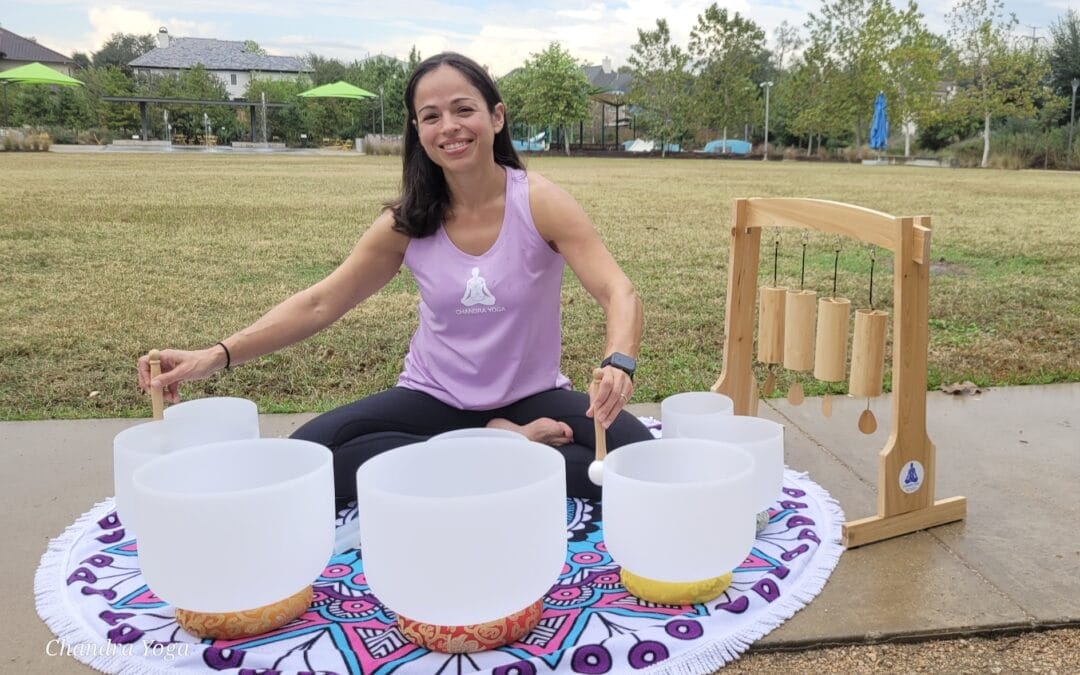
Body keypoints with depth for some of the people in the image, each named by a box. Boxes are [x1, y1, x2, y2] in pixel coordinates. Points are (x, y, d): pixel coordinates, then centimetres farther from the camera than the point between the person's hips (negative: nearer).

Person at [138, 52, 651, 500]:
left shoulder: (539, 203, -13)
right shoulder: (407, 222, -6)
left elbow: (617, 292, -23)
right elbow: (318, 304, -4)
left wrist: (617, 364, -46)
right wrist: (216, 356, -17)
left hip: (532, 397, -2)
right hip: (436, 397, 3)